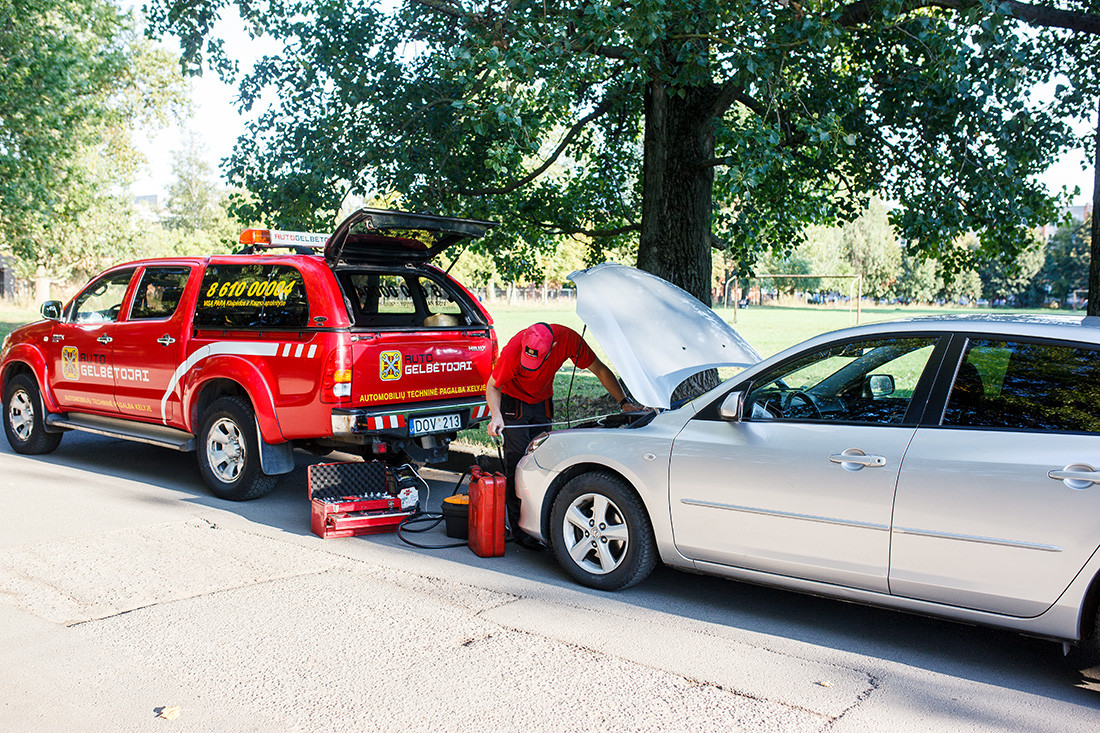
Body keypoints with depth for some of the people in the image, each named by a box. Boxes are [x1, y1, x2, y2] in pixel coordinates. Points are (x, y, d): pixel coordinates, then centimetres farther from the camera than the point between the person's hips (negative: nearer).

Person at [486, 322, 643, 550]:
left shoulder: (568, 339, -28)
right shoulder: (514, 349, -33)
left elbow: (600, 370, -17)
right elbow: (493, 386, -19)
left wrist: (624, 402, -22)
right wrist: (496, 416, -36)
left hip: (542, 402, 3)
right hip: (514, 400, -3)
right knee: (518, 462, -9)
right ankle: (519, 529, -6)